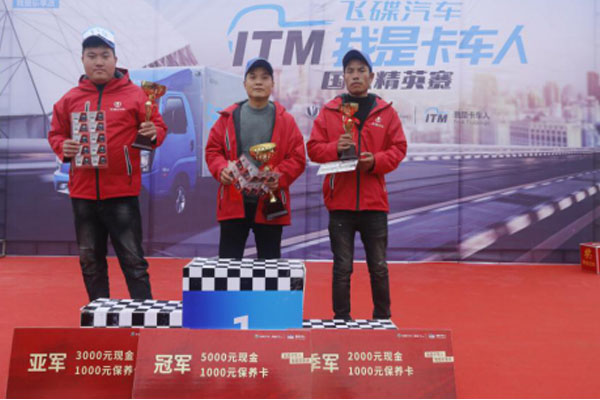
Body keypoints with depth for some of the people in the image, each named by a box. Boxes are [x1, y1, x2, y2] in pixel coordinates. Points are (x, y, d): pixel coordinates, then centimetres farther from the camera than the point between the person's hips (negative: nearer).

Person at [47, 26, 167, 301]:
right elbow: (55, 134, 15)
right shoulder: (70, 99, 9)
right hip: (83, 193, 4)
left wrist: (153, 133, -19)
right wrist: (63, 147, -7)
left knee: (132, 260, 0)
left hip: (122, 193, -4)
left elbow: (158, 127, 4)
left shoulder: (134, 94, 1)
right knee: (90, 261, 12)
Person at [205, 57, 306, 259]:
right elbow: (212, 149, 7)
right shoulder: (229, 116, 7)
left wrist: (280, 177, -18)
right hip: (233, 202, 1)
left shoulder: (285, 120, 4)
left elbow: (298, 158, 0)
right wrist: (221, 169, -13)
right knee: (228, 259, 5)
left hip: (270, 204, 0)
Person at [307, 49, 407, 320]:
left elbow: (398, 149, 5)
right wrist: (336, 148, -16)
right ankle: (341, 319, 17)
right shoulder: (329, 111, 5)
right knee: (342, 267, 5)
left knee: (378, 267, 9)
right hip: (340, 201, -1)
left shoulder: (386, 111, 7)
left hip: (374, 201, 1)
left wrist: (375, 161, -12)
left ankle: (383, 319, 24)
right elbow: (313, 148, 3)